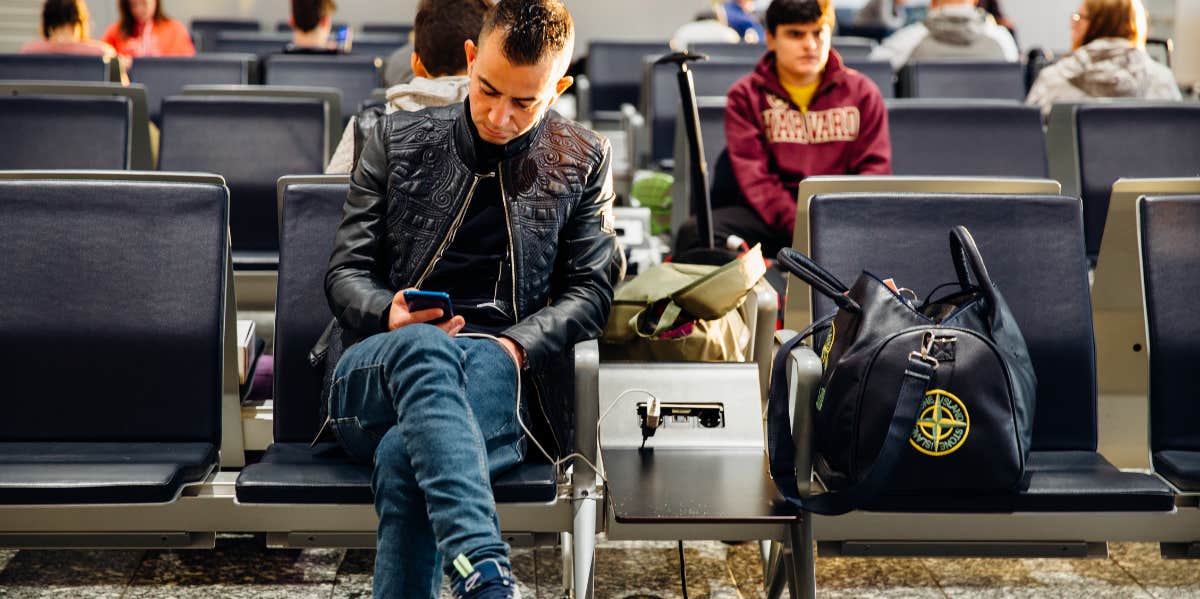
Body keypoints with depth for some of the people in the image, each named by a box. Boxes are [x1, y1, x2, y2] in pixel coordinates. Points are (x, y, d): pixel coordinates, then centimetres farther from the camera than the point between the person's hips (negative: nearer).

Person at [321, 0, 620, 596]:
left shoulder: (583, 161, 15)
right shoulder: (397, 139, 16)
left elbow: (590, 288, 8)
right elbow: (344, 273, 13)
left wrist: (512, 345, -12)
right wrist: (387, 315, -12)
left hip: (497, 374, 0)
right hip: (373, 378, 0)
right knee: (424, 346, -39)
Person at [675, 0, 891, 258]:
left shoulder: (861, 92, 14)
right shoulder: (746, 96, 9)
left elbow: (874, 167, 8)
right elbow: (753, 176, -4)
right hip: (771, 216, 0)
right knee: (695, 232, -30)